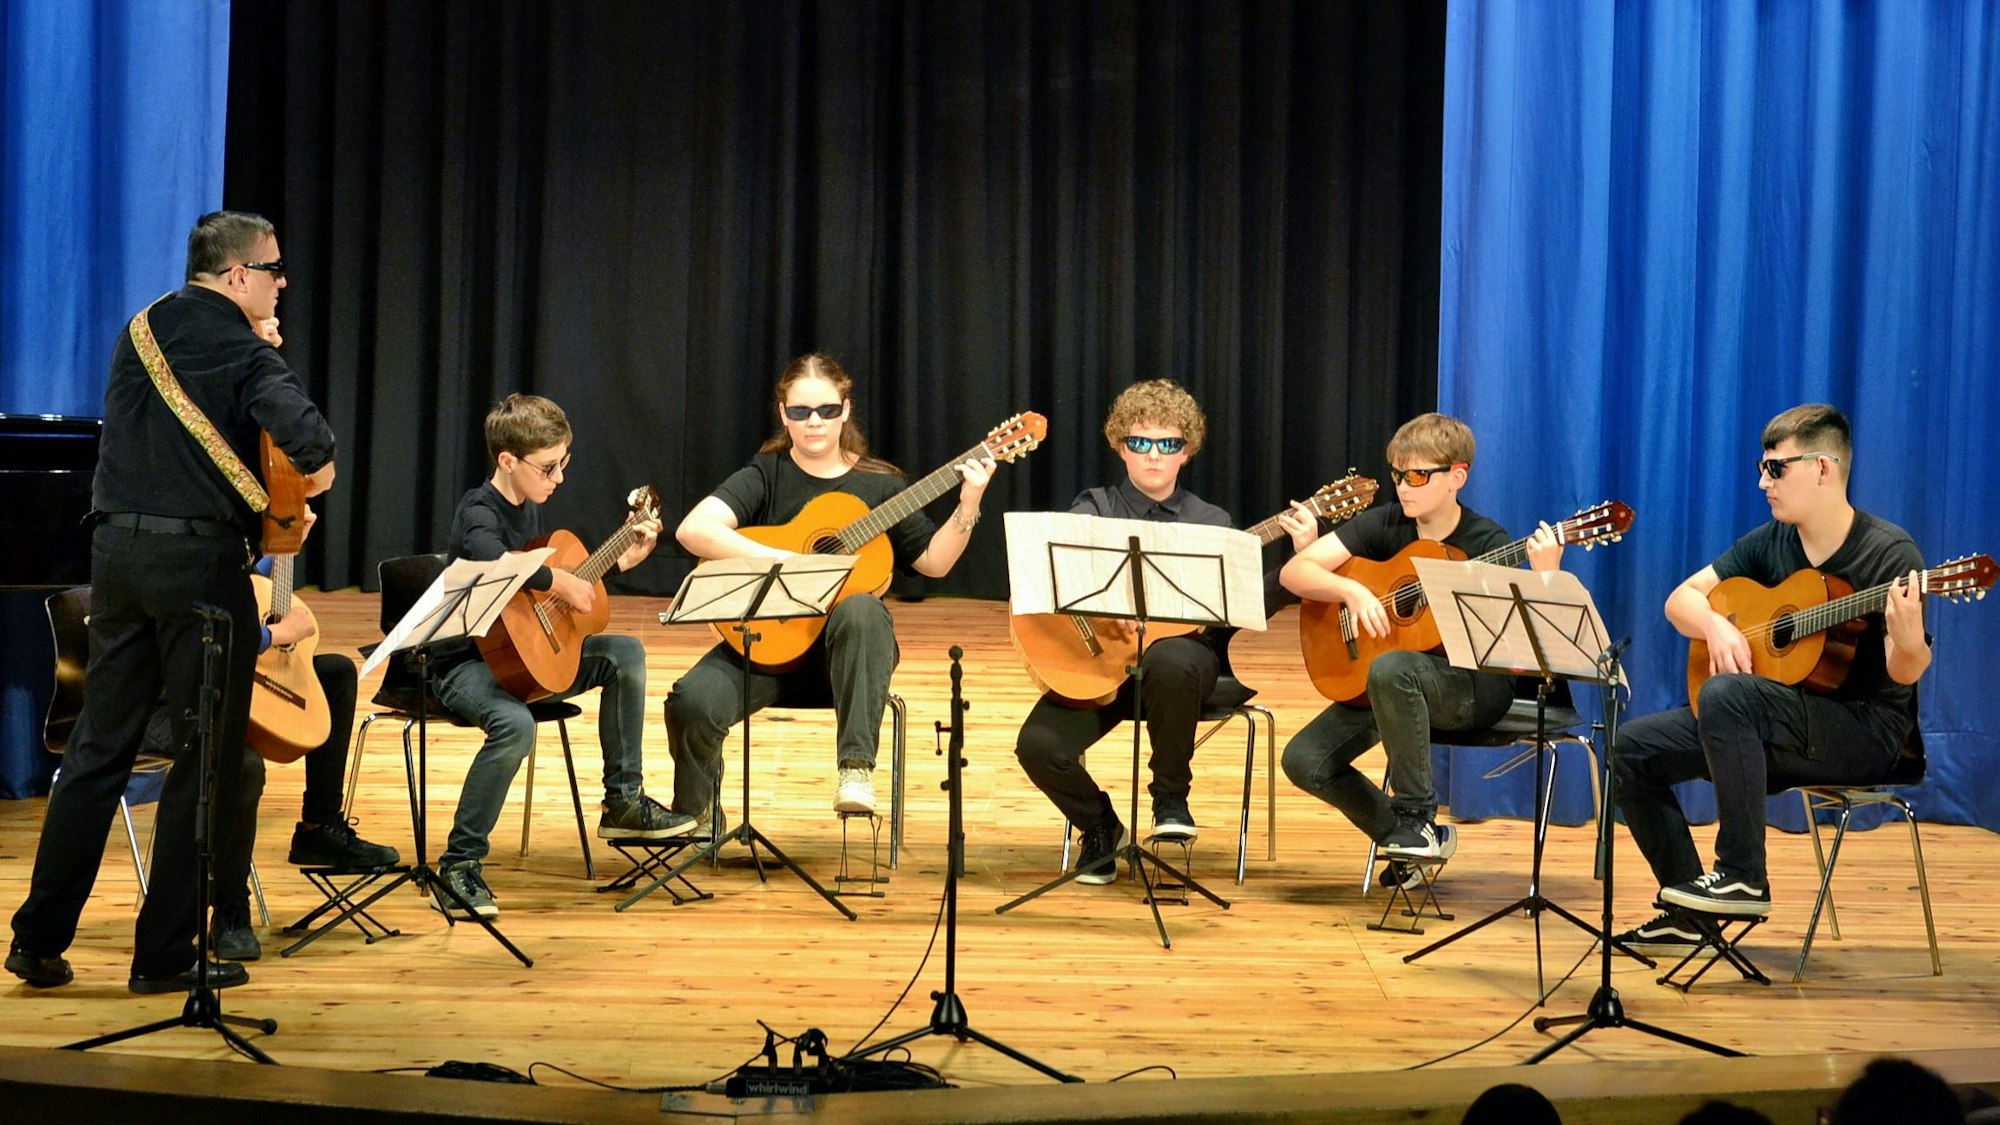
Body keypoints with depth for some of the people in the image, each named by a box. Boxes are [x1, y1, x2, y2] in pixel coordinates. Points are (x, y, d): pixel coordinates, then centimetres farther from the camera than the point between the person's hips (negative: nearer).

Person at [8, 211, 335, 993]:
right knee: (205, 761, 3)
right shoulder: (243, 355, -11)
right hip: (201, 560, -7)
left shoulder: (141, 333, 10)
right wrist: (317, 466, -7)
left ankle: (40, 939, 11)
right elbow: (301, 430, -30)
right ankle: (164, 953, 6)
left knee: (98, 749, 12)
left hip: (117, 548, 7)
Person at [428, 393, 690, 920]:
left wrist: (623, 560, 18)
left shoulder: (530, 510, 11)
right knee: (515, 723, -37)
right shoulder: (478, 511, -16)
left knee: (625, 653, 0)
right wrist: (562, 582, -32)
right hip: (466, 662, -9)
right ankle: (459, 866, -27)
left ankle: (623, 802, 8)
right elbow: (491, 560, -41)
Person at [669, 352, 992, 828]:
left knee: (861, 610, -36)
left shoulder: (877, 483, 6)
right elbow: (693, 529, -20)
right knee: (693, 701, -27)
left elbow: (933, 562, 8)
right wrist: (783, 561, -27)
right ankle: (696, 817, 3)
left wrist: (967, 508, -9)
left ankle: (856, 766, -34)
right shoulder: (764, 477, -2)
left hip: (847, 646, 0)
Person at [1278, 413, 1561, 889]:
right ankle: (1411, 839, 6)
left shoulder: (1486, 543, -11)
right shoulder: (1385, 524, 0)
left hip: (1473, 687, -5)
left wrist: (1544, 578, -37)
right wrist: (1352, 591, -24)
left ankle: (1417, 818, -23)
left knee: (1391, 669, -38)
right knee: (1305, 760, -15)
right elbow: (1293, 572, -7)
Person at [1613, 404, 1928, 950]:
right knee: (1633, 748, -5)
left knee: (1727, 694, -34)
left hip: (1864, 730, -8)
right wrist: (1716, 626, -13)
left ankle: (1743, 878, -26)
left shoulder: (1888, 551, -13)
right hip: (1781, 721, 8)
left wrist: (1908, 642, -40)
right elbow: (1682, 598, 9)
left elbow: (1903, 674, -17)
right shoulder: (1770, 543, 7)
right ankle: (1688, 913, -1)